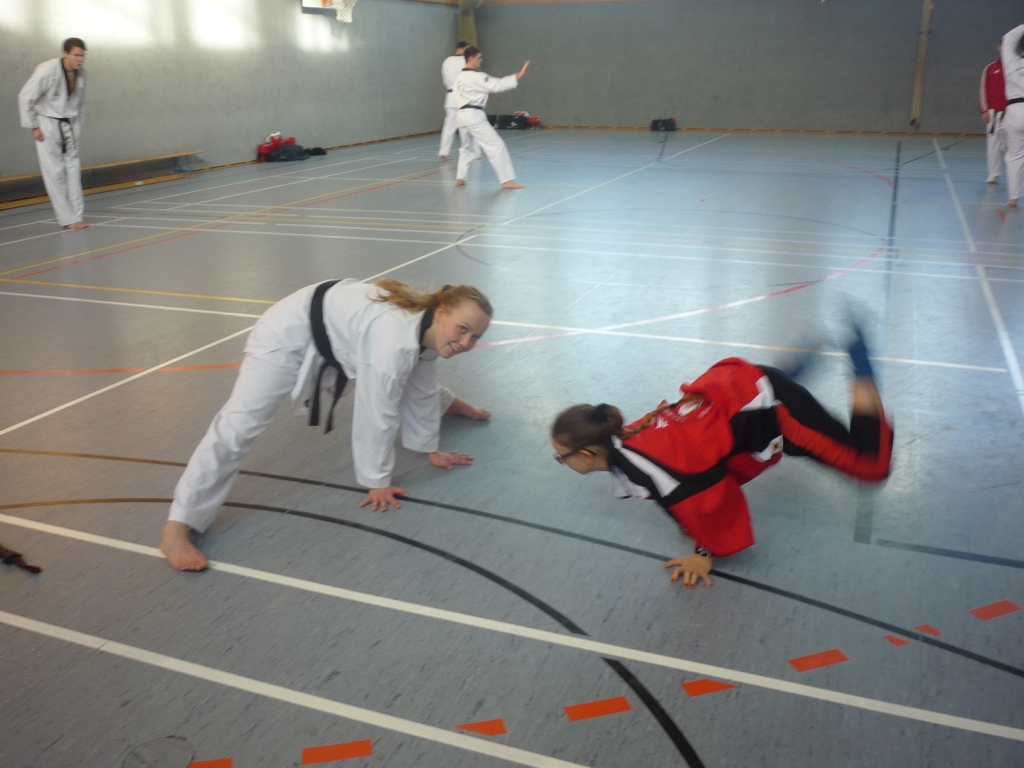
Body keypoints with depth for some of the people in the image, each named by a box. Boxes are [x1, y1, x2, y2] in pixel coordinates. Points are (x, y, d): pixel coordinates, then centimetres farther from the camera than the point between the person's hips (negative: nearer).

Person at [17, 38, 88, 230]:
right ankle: (68, 219, -2)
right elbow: (25, 97, -16)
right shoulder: (48, 70, -23)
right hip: (47, 125, -6)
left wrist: (76, 126, 10)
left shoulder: (81, 72, -4)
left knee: (73, 168, 5)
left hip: (68, 126, 6)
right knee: (55, 172, -5)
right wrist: (33, 127, -13)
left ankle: (78, 215, 10)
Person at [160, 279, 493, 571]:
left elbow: (421, 390, 7)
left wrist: (429, 447, 14)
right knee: (239, 424, -21)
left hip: (343, 336, 9)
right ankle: (177, 528, -19)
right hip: (293, 333, -9)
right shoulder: (397, 342, -39)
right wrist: (378, 481, -19)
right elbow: (377, 417, -31)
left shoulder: (427, 329, -11)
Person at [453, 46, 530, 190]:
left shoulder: (460, 77, 15)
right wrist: (520, 75, -14)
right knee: (496, 146, -8)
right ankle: (507, 181, -11)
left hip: (463, 115, 9)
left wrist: (484, 94, 18)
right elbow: (498, 84, -14)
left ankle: (460, 178, 26)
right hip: (474, 116, -9)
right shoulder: (476, 77, -12)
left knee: (467, 148, 27)